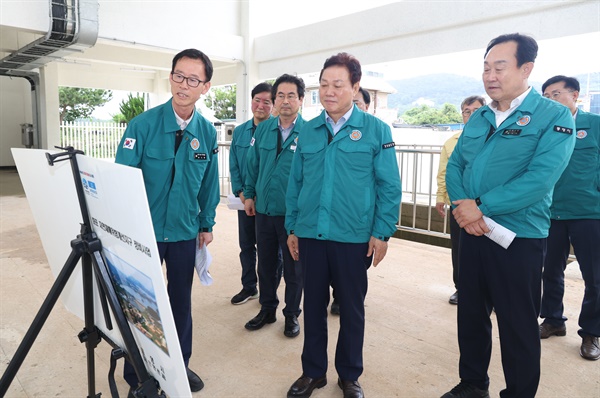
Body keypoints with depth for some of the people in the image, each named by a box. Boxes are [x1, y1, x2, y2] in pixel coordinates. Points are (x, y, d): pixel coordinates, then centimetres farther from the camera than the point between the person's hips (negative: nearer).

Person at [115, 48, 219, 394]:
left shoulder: (208, 132, -3)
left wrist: (207, 224, 7)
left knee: (182, 301, 15)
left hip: (185, 232, 3)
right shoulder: (143, 124, -13)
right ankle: (137, 377, 32)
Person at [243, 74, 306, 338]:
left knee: (293, 268, 10)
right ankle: (267, 309, 35)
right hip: (263, 209, 4)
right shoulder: (263, 130, 6)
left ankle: (291, 315, 28)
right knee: (266, 264, 16)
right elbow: (252, 164, 13)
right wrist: (249, 195, 10)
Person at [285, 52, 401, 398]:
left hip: (354, 237, -3)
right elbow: (296, 183, 10)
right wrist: (293, 227, 8)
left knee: (352, 307, 12)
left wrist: (382, 232, -8)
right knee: (313, 304, 13)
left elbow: (389, 186, -4)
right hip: (311, 235, 3)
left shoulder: (376, 130, -3)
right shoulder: (308, 132, 7)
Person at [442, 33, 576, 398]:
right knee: (471, 314, 17)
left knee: (518, 326, 8)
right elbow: (455, 165, 6)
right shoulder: (479, 118, 10)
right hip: (473, 233, 6)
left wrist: (481, 206, -21)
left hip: (520, 238, -6)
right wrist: (462, 203, -14)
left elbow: (540, 178, -21)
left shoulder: (554, 116, -9)